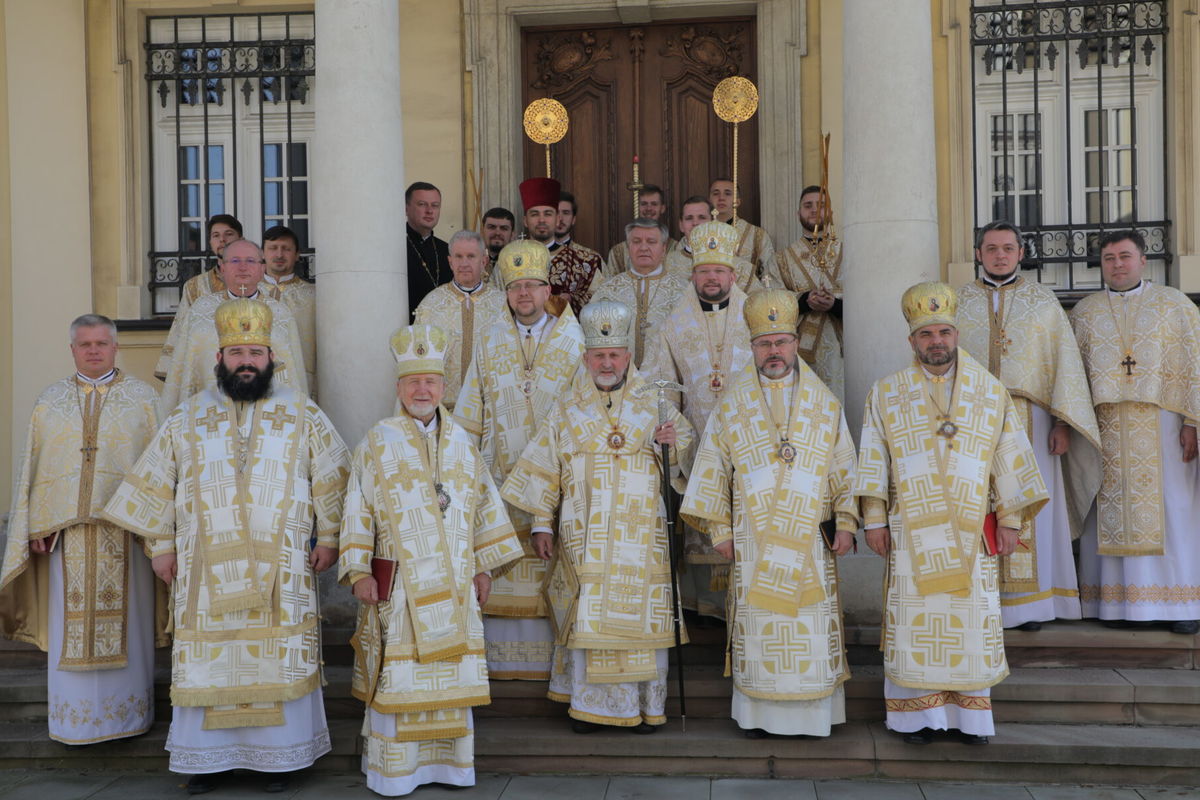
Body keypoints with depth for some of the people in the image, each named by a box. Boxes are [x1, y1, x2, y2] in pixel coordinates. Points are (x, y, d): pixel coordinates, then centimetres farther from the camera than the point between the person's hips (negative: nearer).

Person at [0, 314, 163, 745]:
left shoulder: (143, 398, 5)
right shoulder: (49, 402, 11)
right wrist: (35, 527, 2)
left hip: (124, 531, -1)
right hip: (67, 530, 2)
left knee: (124, 623, 4)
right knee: (70, 625, 4)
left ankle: (127, 710, 17)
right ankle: (75, 717, 16)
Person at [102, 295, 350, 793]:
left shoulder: (303, 414, 4)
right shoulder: (188, 418, 7)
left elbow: (332, 478, 6)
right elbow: (155, 482, 10)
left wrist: (329, 538, 2)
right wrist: (160, 545, 7)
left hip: (282, 571, -1)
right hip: (206, 570, 1)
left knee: (280, 660, 2)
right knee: (208, 660, 4)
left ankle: (279, 753, 16)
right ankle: (206, 756, 18)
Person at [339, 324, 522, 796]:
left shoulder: (461, 443, 10)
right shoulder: (377, 443, 1)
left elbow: (484, 505, 14)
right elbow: (358, 511, -2)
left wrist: (483, 567, 11)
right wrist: (358, 571, -9)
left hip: (453, 584, 3)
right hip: (398, 583, -3)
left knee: (450, 673, 7)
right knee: (398, 674, 0)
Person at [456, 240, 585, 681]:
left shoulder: (575, 340, 2)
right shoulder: (488, 340, 10)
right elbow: (469, 411, 13)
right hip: (500, 475, 2)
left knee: (554, 573, -1)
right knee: (500, 566, 2)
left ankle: (553, 655, 9)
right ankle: (502, 655, 11)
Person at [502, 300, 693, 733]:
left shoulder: (653, 403, 7)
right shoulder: (566, 409, 8)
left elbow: (686, 448, 12)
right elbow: (545, 468, 9)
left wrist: (671, 442, -12)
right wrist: (541, 524, 5)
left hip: (639, 535, 0)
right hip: (584, 536, 0)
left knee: (638, 615, 1)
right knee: (587, 618, 0)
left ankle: (644, 704, 14)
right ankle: (589, 704, 13)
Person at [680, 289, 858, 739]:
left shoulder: (824, 403, 6)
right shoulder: (732, 404, 4)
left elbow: (844, 468, 8)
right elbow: (714, 469, 5)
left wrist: (846, 523, 1)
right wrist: (720, 528, 1)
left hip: (809, 537, 1)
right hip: (753, 537, 0)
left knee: (813, 622, 3)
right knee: (757, 621, 2)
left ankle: (812, 711, 15)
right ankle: (758, 713, 14)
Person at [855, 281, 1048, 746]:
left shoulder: (991, 394, 6)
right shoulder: (886, 395, 4)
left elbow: (1010, 462, 8)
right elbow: (873, 463, 4)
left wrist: (1010, 520, 4)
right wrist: (874, 520, 0)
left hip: (972, 531, 1)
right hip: (911, 532, -1)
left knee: (973, 621, 4)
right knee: (915, 620, 0)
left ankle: (971, 717, 16)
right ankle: (918, 714, 11)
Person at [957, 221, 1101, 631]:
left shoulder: (1043, 300, 8)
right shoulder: (958, 303, 9)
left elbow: (1065, 363, 4)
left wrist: (1062, 423, -5)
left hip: (1029, 423, 0)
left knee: (1030, 510, 1)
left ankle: (1029, 602, 10)